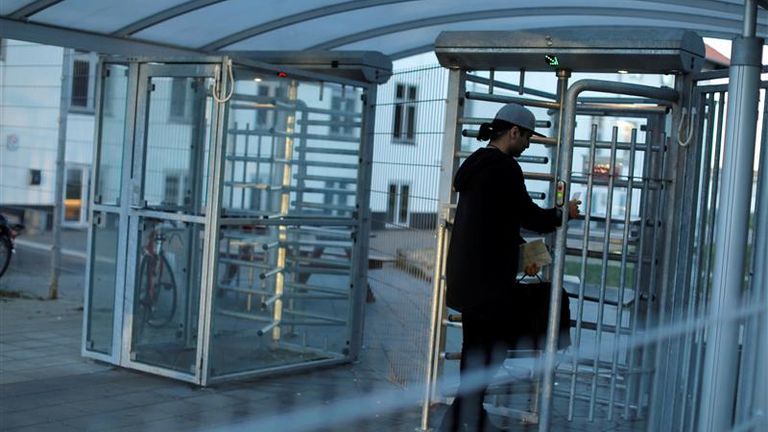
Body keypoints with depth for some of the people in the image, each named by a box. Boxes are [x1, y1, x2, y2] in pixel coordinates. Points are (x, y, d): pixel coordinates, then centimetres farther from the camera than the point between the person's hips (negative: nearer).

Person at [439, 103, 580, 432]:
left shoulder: (477, 164, 16)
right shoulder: (504, 168, -15)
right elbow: (528, 216, -12)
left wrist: (520, 251, 22)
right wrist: (563, 214, 5)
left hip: (468, 274, 10)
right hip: (488, 277, -10)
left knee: (477, 347, 15)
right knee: (492, 348, -3)